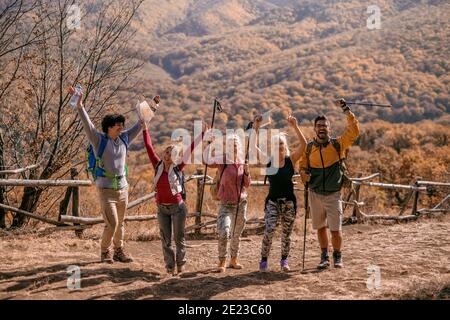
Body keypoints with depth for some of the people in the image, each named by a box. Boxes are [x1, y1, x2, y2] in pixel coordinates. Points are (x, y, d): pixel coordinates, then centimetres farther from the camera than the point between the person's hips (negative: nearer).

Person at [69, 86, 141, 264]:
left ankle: (119, 252, 27)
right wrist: (79, 105, -32)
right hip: (106, 189, -5)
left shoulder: (124, 139, 5)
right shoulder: (99, 140, -8)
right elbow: (87, 124, -20)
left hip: (122, 188, 5)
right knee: (111, 224, -9)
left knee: (120, 223, 14)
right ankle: (105, 251, 13)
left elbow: (139, 125, 14)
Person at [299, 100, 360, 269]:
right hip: (315, 194, 2)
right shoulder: (309, 147, 2)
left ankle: (337, 256, 19)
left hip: (333, 194, -2)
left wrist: (347, 110, -17)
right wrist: (304, 174, -8)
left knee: (335, 229, -3)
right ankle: (324, 257, 27)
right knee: (321, 228, 12)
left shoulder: (338, 144, -5)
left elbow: (354, 131, -15)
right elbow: (303, 165, 14)